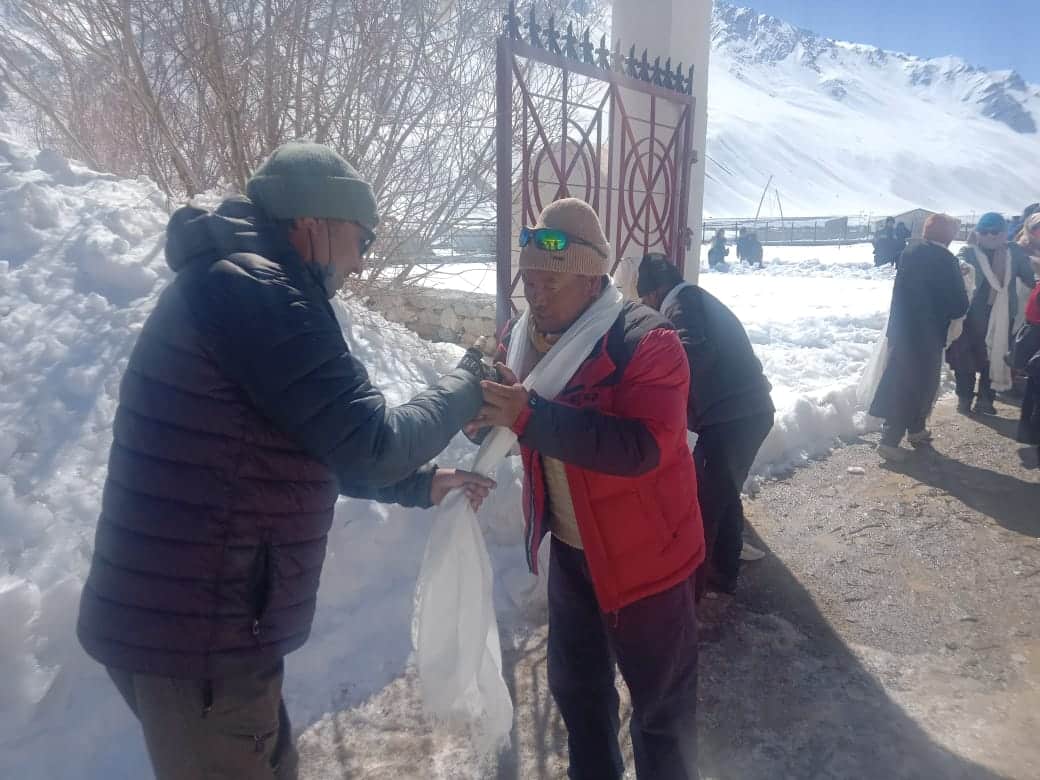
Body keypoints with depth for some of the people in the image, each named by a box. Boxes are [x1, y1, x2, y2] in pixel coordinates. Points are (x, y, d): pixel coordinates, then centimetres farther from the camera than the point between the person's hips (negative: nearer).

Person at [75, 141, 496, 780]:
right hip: (198, 629, -10)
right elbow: (374, 445, -21)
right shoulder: (256, 289, -20)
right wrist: (470, 385, -4)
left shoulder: (233, 282, 15)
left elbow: (316, 448, 21)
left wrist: (422, 484, 21)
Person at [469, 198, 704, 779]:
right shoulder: (523, 337, -1)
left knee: (661, 700, 13)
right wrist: (486, 404, -12)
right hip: (569, 547, 7)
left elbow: (642, 447, -36)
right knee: (575, 683, 26)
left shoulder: (647, 341, -24)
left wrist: (529, 415, -40)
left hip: (644, 552, -7)